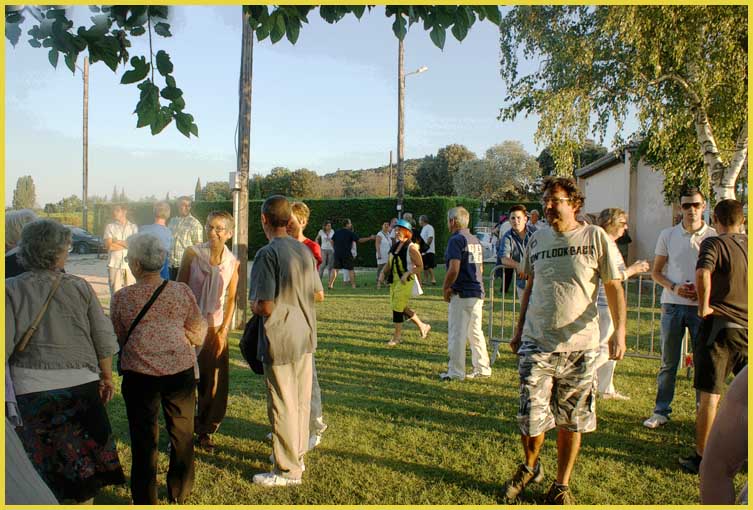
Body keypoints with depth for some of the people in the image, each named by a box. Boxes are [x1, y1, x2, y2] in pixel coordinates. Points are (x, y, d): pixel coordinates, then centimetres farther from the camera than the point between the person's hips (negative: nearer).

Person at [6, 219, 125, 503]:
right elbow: (103, 339, 1)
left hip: (32, 390, -1)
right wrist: (107, 377, 15)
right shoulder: (80, 287, -5)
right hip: (82, 386, 1)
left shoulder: (12, 290, -9)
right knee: (84, 458, 18)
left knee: (44, 464, 13)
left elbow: (4, 344, -11)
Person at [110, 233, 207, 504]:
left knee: (144, 437, 12)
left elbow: (120, 338, 6)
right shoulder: (181, 291, -4)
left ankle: (145, 499, 22)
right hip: (180, 371, 1)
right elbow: (198, 334, 2)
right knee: (182, 434, 17)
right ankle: (179, 494, 31)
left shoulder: (121, 297, -6)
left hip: (139, 375, -1)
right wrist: (174, 331, 8)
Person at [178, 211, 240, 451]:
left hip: (215, 329, 2)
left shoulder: (232, 263, -1)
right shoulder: (192, 253, -7)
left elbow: (231, 300, 4)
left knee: (215, 383, 7)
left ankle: (205, 431, 26)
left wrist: (223, 331, -3)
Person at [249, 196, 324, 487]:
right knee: (301, 400, 18)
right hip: (305, 335, 7)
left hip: (280, 340, -7)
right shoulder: (304, 250, 4)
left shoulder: (267, 254, -18)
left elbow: (265, 307, -22)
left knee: (283, 405, 5)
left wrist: (252, 305, -1)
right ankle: (296, 455, 34)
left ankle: (288, 470, 17)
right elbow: (319, 294, 11)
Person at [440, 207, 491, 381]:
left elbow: (454, 269, -21)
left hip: (461, 294, -9)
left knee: (456, 333, 0)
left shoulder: (456, 239, -13)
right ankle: (482, 368, 22)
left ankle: (456, 372, 6)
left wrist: (445, 288, -9)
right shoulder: (475, 240, 14)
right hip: (478, 292, 9)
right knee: (475, 332, 16)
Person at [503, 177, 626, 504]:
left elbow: (614, 287, -2)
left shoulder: (595, 237, -3)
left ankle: (562, 485, 28)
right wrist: (519, 331, 18)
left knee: (570, 422, 9)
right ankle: (530, 467, 28)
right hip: (536, 344, 2)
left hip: (579, 346, -2)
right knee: (531, 419, -1)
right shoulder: (537, 239, 7)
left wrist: (619, 330, -15)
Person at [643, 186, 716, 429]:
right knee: (668, 362, 9)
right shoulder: (668, 235, 4)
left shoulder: (714, 237, 1)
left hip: (702, 307, -1)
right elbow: (656, 272, 9)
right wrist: (674, 287, -10)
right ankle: (661, 411, 18)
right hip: (673, 305, 1)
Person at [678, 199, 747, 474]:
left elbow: (703, 273, -29)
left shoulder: (713, 243, -9)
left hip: (719, 327, -5)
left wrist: (704, 306, -17)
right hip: (748, 329, 5)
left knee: (710, 396, 1)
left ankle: (701, 457, 8)